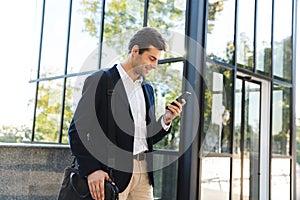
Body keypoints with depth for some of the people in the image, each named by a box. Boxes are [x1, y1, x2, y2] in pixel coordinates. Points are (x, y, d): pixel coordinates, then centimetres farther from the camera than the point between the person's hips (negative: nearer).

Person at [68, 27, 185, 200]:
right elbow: (78, 129, -11)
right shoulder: (100, 81, -4)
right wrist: (91, 169, -20)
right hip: (112, 172, -6)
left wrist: (165, 121, 1)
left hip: (144, 172, 6)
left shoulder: (147, 89, 17)